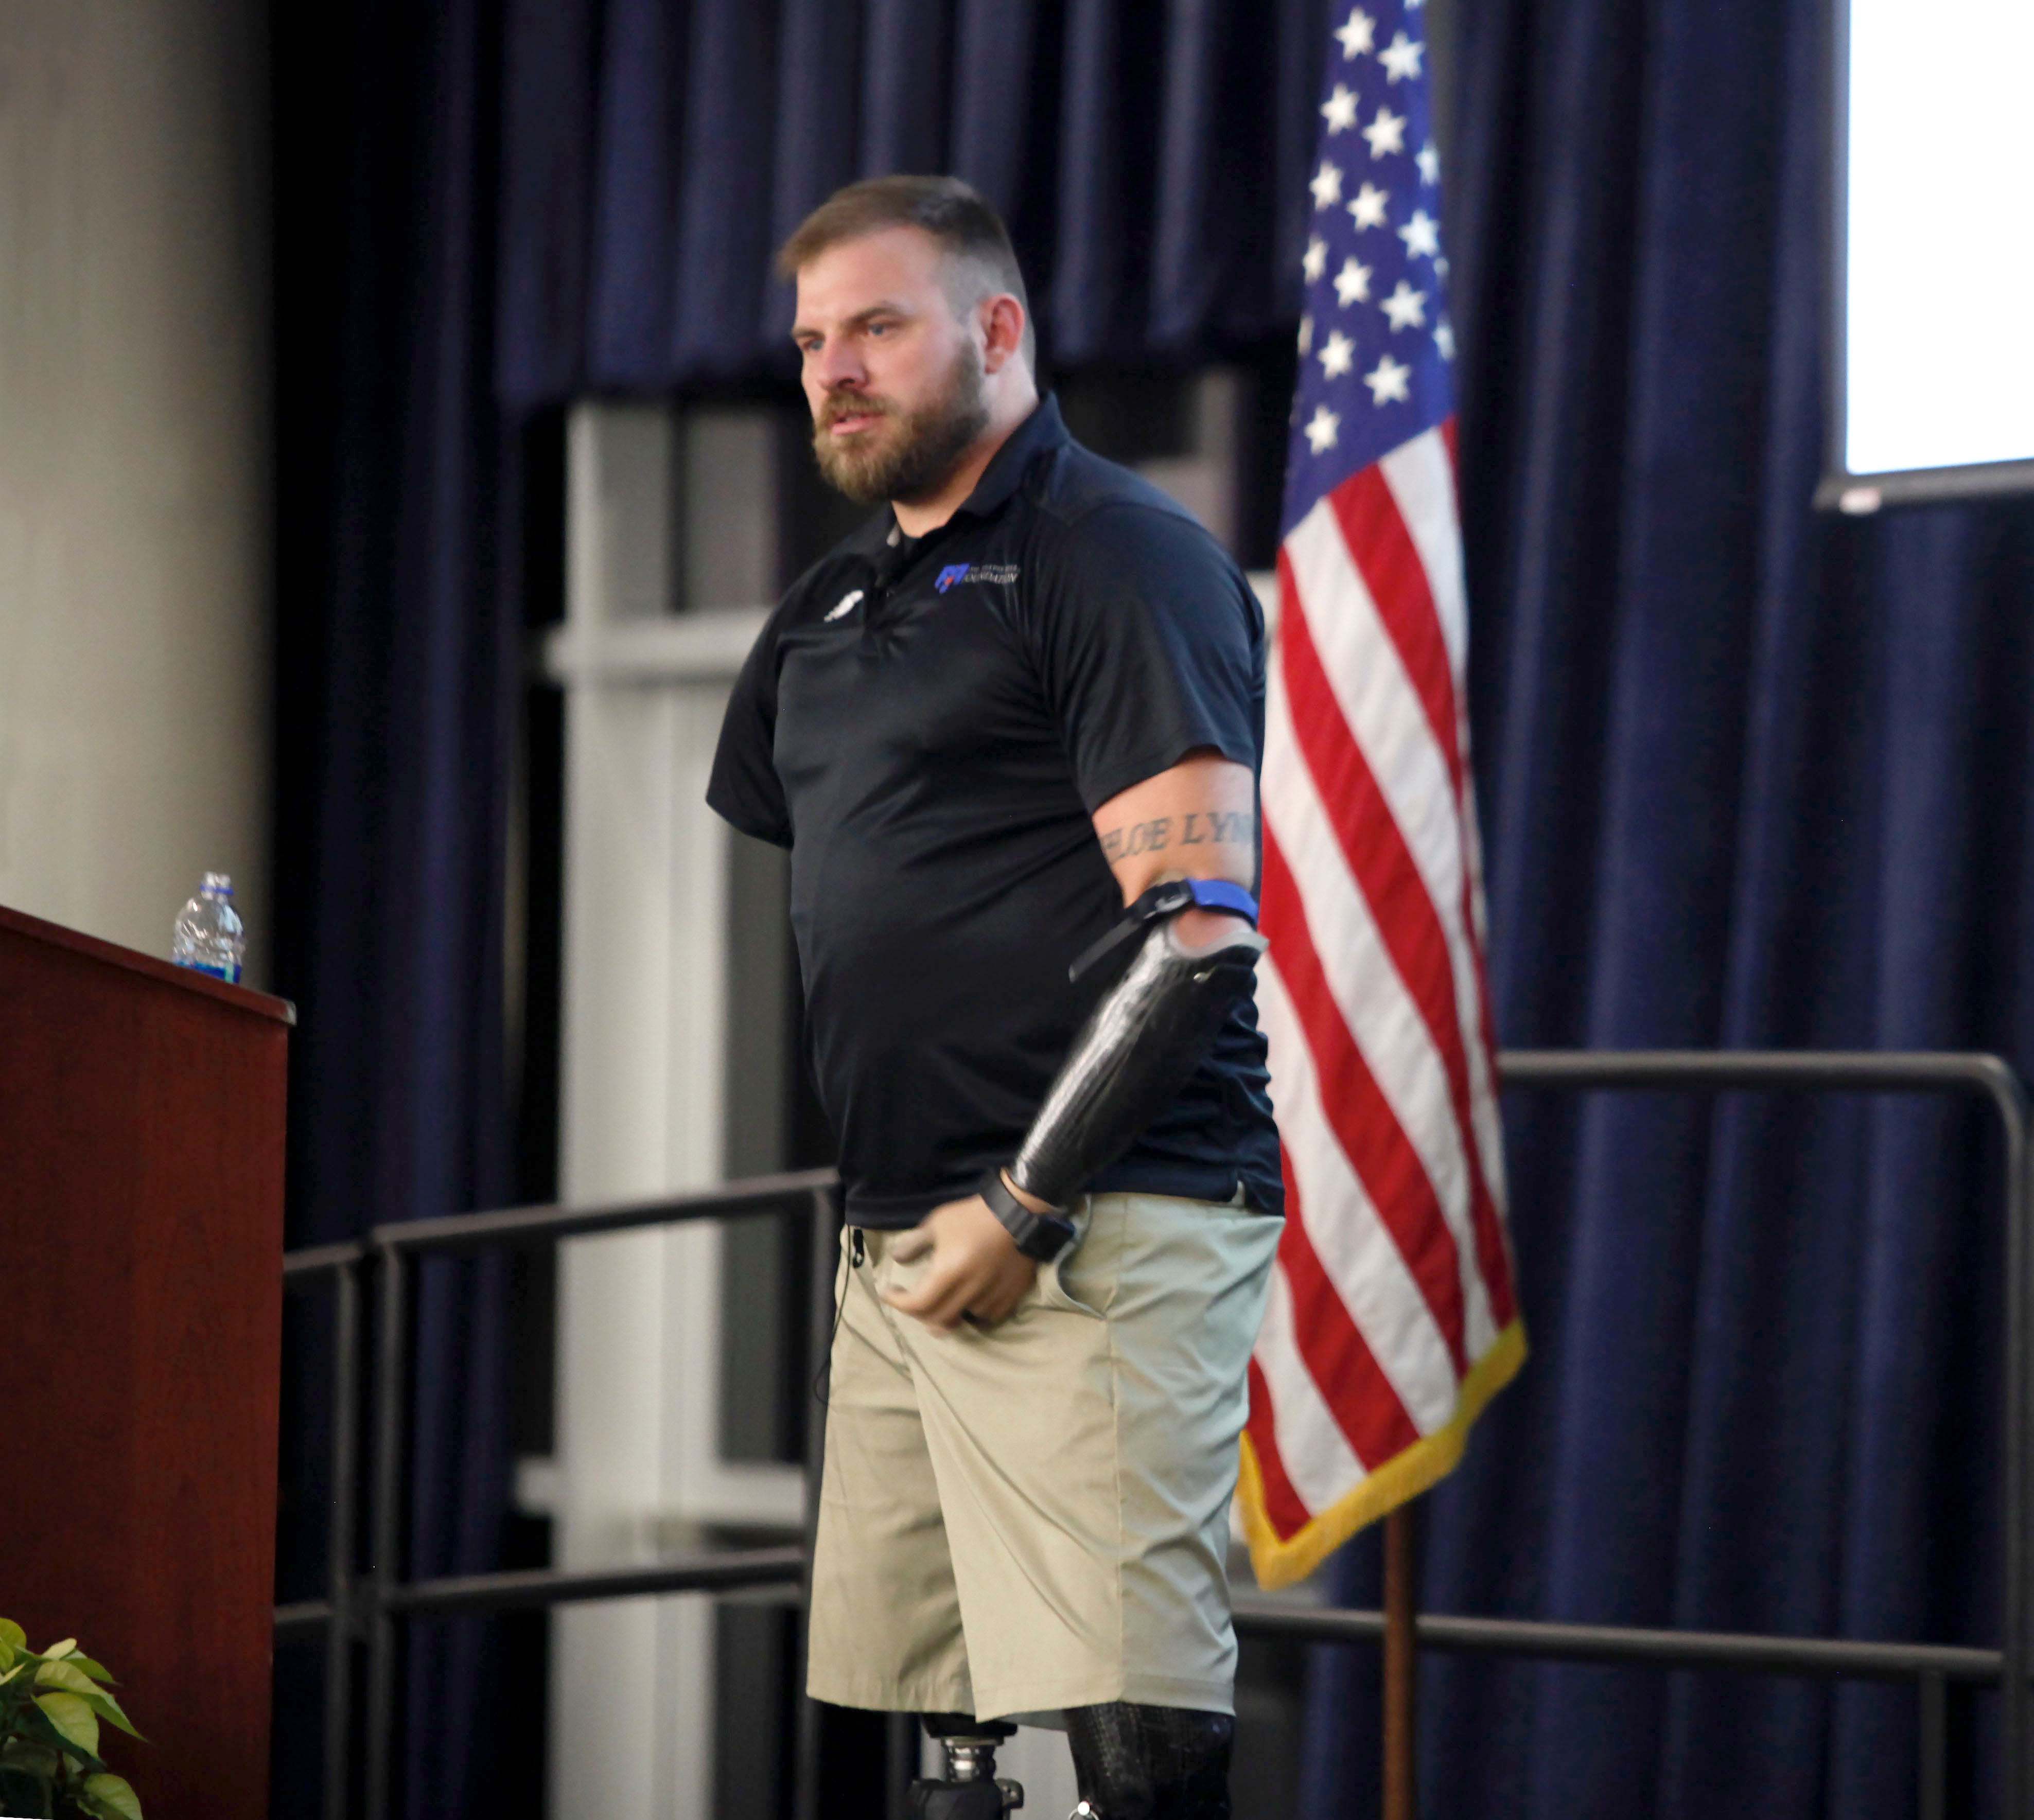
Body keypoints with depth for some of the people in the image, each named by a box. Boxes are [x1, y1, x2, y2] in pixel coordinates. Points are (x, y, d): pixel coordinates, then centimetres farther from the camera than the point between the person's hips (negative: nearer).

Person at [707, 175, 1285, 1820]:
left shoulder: (1116, 557, -4)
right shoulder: (830, 610, 22)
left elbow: (1200, 929, -13)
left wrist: (1025, 1206, -16)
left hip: (1094, 1236, -9)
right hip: (894, 1249, 9)